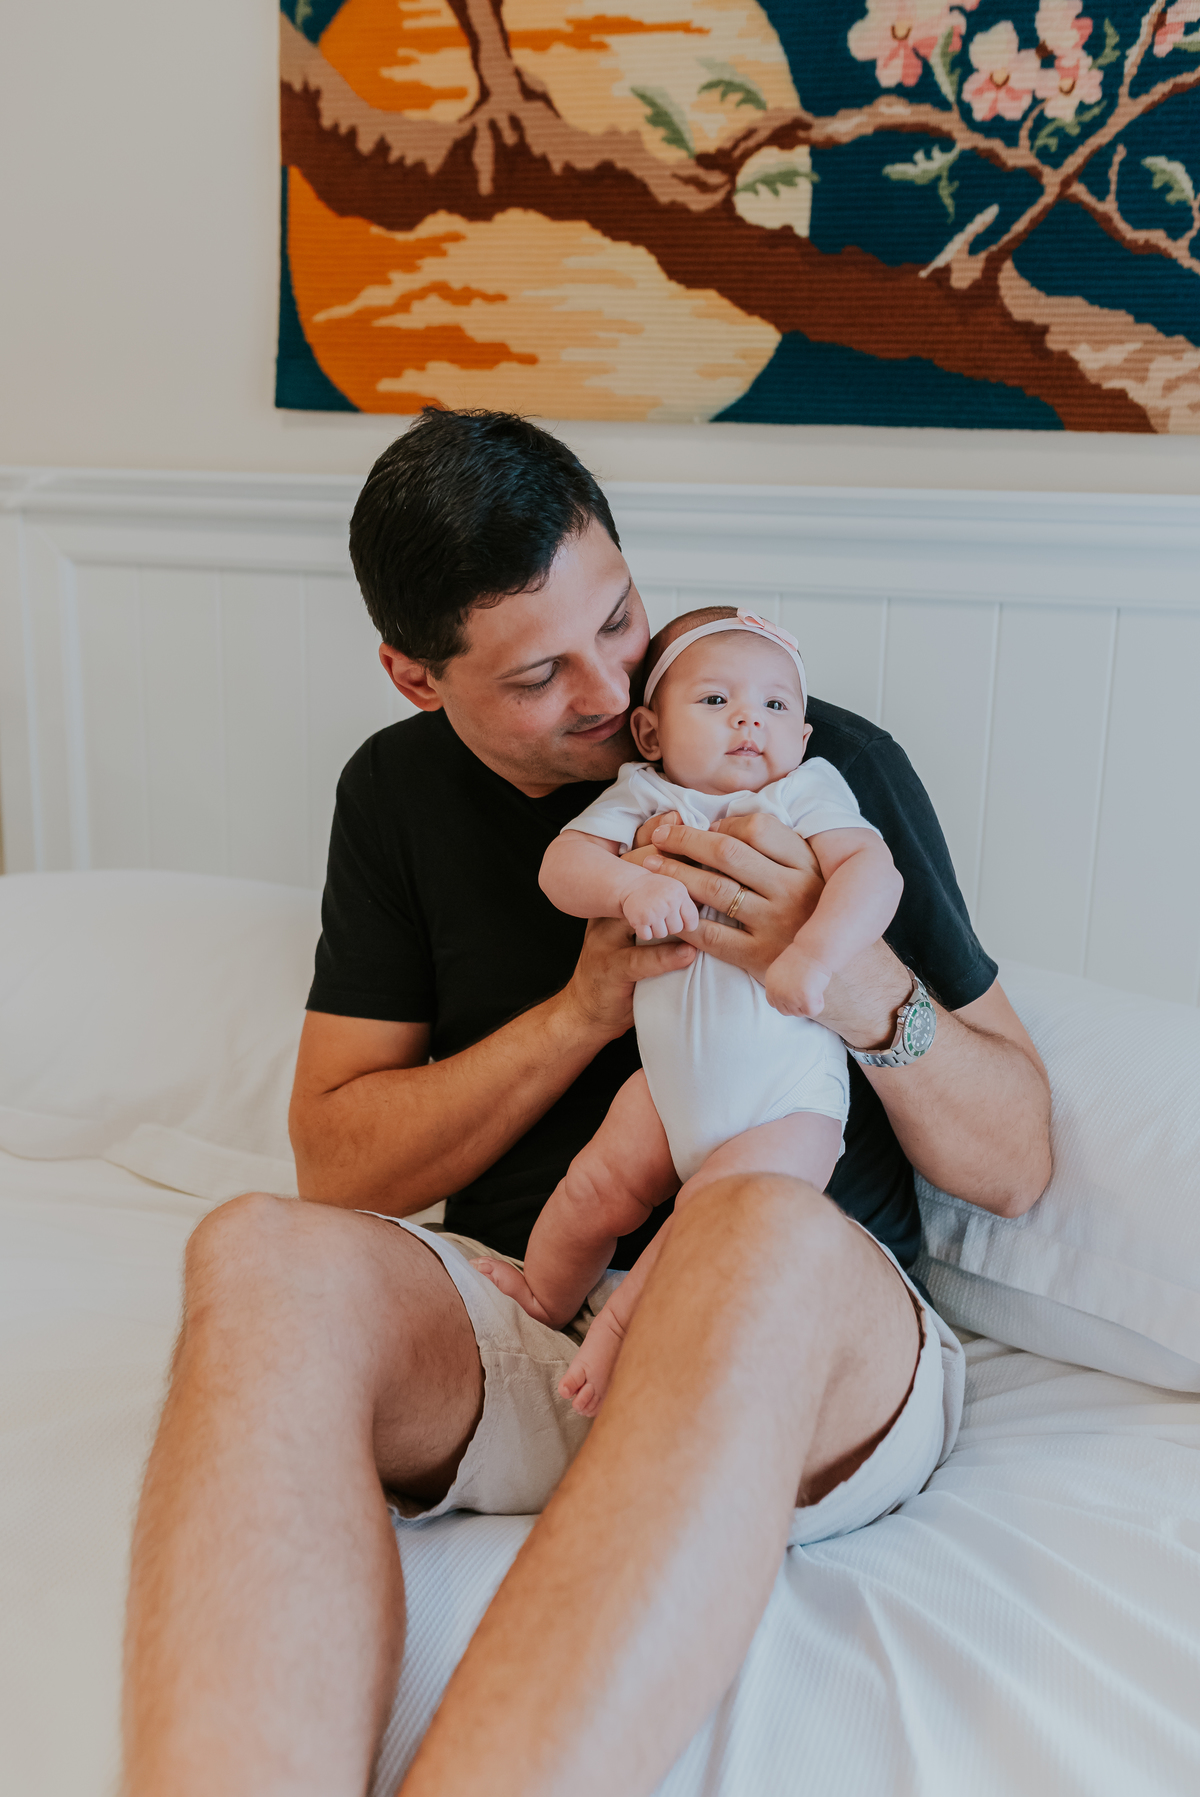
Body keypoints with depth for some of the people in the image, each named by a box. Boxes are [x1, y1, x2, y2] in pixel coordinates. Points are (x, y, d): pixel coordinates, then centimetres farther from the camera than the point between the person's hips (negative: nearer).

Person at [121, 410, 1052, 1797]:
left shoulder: (832, 771, 2)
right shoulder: (400, 793, 10)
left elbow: (1014, 1165, 5)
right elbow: (336, 1169, 5)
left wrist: (857, 983, -16)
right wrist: (586, 1008, -9)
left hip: (815, 1352, -1)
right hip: (514, 1327, 2)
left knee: (766, 1237, -38)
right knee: (264, 1255, -31)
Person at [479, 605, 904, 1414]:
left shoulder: (807, 793, -4)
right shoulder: (641, 796, 3)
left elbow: (873, 870, -19)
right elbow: (562, 864, -9)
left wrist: (815, 955, -36)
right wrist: (630, 885, -30)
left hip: (788, 1093, -3)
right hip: (672, 1076, 4)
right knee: (596, 1186, 7)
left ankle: (621, 1323, 0)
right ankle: (544, 1302, 35)